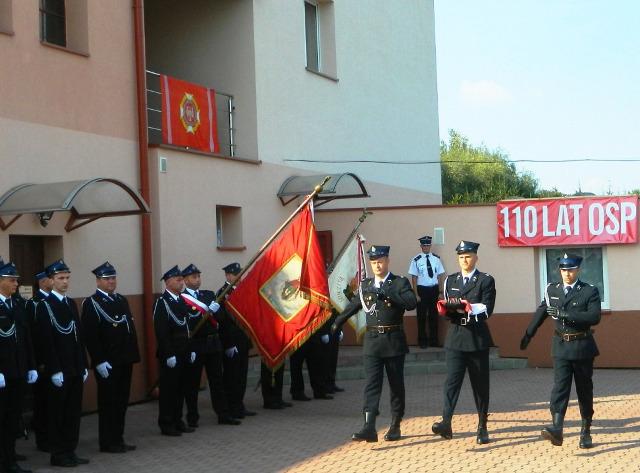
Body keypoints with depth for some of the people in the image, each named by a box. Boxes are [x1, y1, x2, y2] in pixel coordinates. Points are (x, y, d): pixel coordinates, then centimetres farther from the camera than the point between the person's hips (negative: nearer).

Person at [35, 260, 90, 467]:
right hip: (58, 371, -7)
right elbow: (46, 341, -13)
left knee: (73, 412, 9)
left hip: (75, 369, 7)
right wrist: (55, 371, -17)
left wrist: (84, 366, 12)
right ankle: (58, 455, 9)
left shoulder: (72, 304, 14)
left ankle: (70, 451, 17)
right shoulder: (44, 306, -8)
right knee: (57, 413, 2)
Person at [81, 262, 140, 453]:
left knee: (122, 401, 11)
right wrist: (99, 361, -19)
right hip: (107, 362, -7)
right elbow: (90, 335, -14)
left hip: (125, 360, 7)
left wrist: (134, 354, 12)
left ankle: (118, 439, 20)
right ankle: (108, 443, 8)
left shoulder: (122, 300, 15)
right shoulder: (91, 303, -8)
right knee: (108, 402, 0)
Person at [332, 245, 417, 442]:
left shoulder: (400, 283, -2)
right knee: (371, 385, -7)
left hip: (394, 341, -2)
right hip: (372, 341, 2)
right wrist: (336, 324, 34)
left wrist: (387, 292, -23)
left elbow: (411, 303, -19)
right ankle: (369, 428, -15)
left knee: (396, 385, 7)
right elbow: (352, 306, 24)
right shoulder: (365, 285, 10)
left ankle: (395, 426, 20)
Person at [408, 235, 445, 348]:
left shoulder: (436, 259, 2)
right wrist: (416, 295, -8)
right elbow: (414, 278, -6)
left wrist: (440, 292, 0)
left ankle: (433, 340, 24)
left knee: (434, 315, 12)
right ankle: (422, 341, 18)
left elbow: (440, 276, 5)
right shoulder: (416, 260, -7)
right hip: (422, 289, -3)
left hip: (434, 289, 3)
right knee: (422, 316, 5)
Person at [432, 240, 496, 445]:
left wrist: (465, 307, -17)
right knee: (452, 380, -10)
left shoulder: (486, 281, 2)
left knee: (480, 384, 5)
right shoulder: (450, 280, 14)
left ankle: (482, 427, 14)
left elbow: (486, 310, -8)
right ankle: (446, 422, -18)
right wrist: (449, 308, -11)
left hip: (478, 338, -2)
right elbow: (445, 308, 11)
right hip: (455, 337, 2)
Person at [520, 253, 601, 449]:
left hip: (582, 346, -2)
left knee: (584, 390, 8)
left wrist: (566, 314, -24)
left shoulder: (590, 291, -4)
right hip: (561, 346, 2)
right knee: (559, 387, -12)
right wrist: (528, 335, 29)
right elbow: (541, 313, 21)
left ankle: (586, 432, 19)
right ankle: (557, 429, -24)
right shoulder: (551, 290, 7)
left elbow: (594, 317, -18)